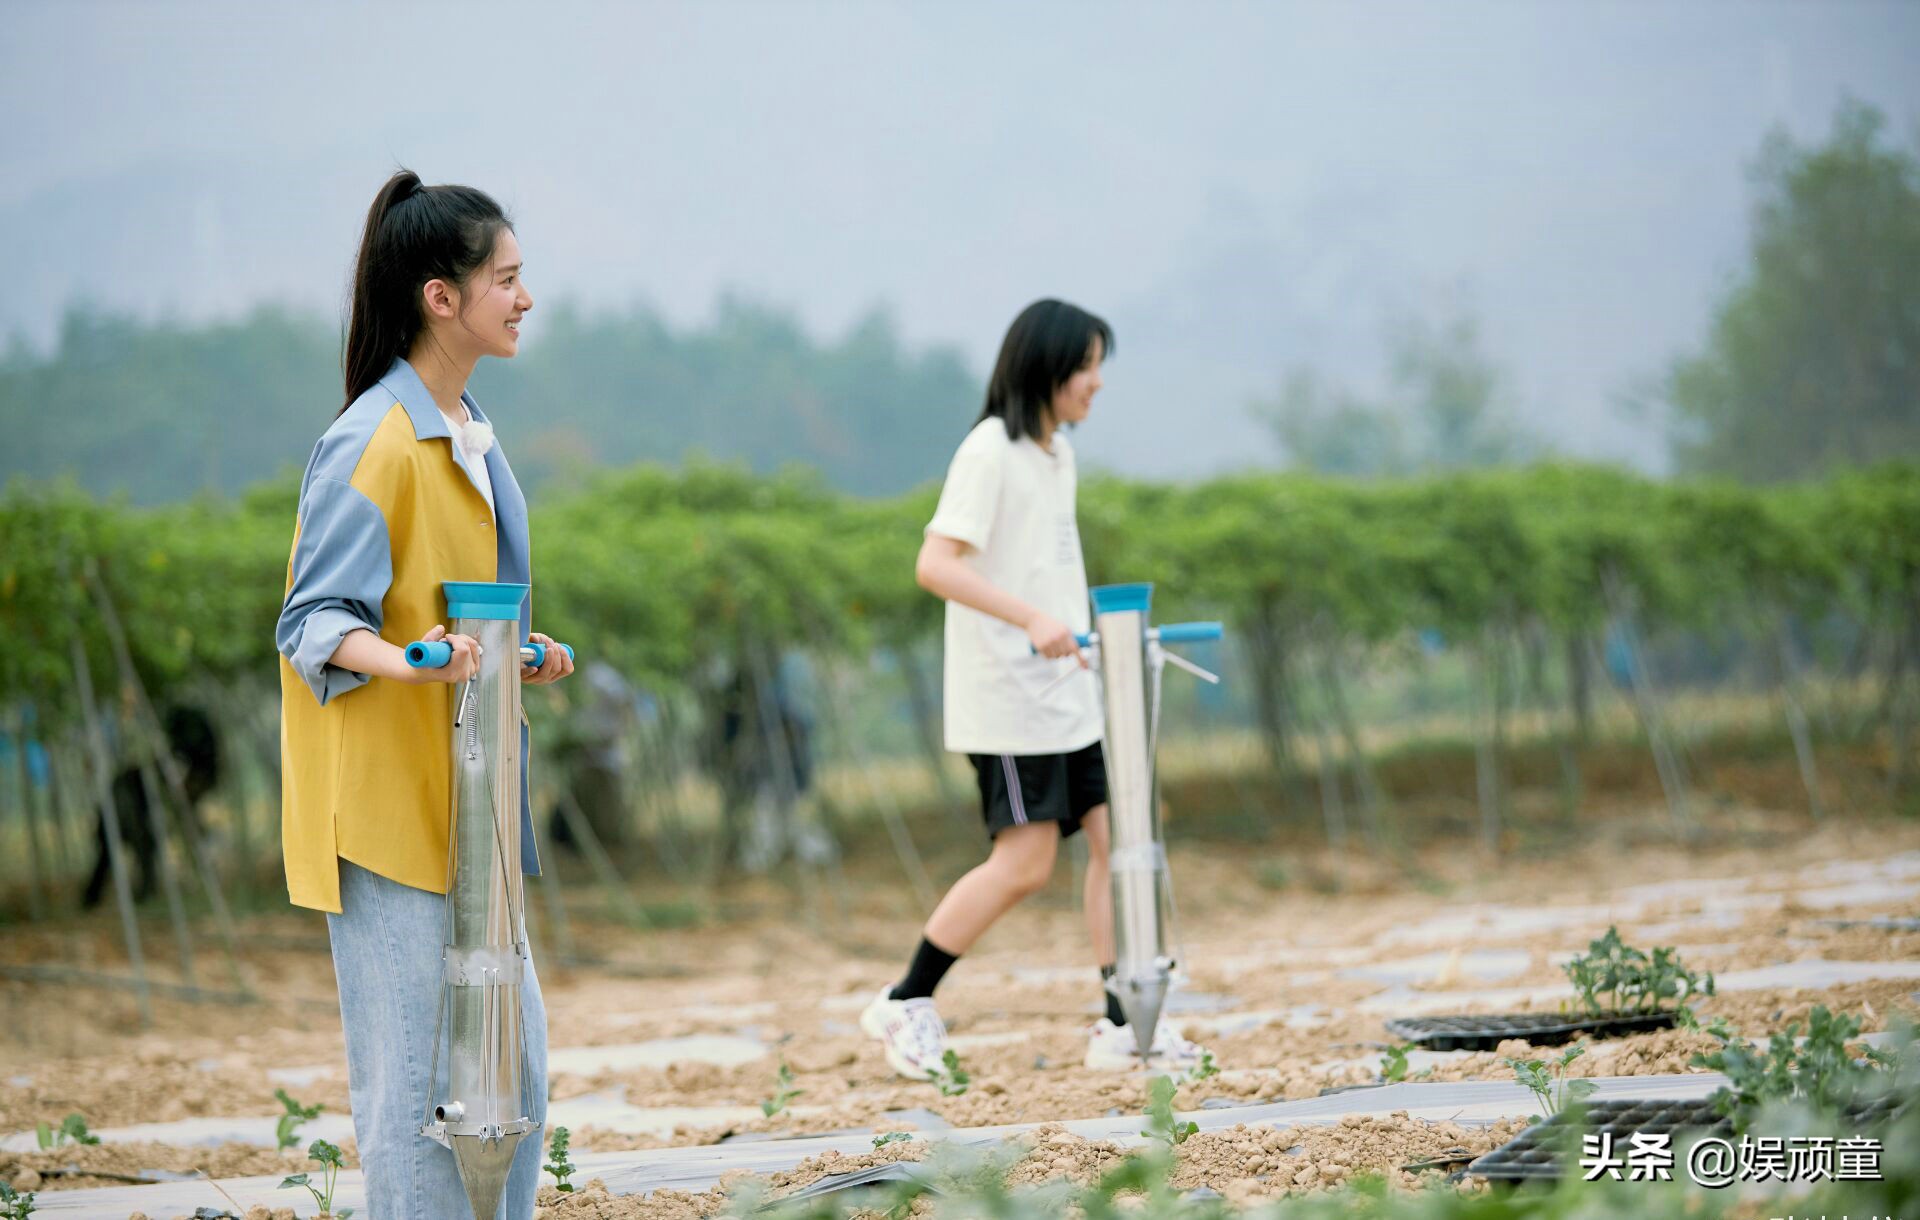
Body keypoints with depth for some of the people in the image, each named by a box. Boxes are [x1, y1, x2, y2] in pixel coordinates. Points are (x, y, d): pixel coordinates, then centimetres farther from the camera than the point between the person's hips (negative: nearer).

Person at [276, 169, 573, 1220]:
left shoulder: (467, 434, 15)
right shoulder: (371, 443, -14)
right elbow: (315, 621, -16)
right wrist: (403, 660, -33)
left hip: (462, 797, 9)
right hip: (385, 793, -9)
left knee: (509, 1052, 11)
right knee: (415, 1063, -7)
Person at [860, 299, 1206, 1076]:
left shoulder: (1058, 451, 13)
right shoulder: (990, 452, -13)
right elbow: (935, 565, -22)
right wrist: (1031, 619, -29)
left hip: (1068, 689, 8)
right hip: (1006, 698, -8)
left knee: (1114, 835, 1)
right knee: (1024, 862, -8)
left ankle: (1123, 1024, 4)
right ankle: (905, 1004, 5)